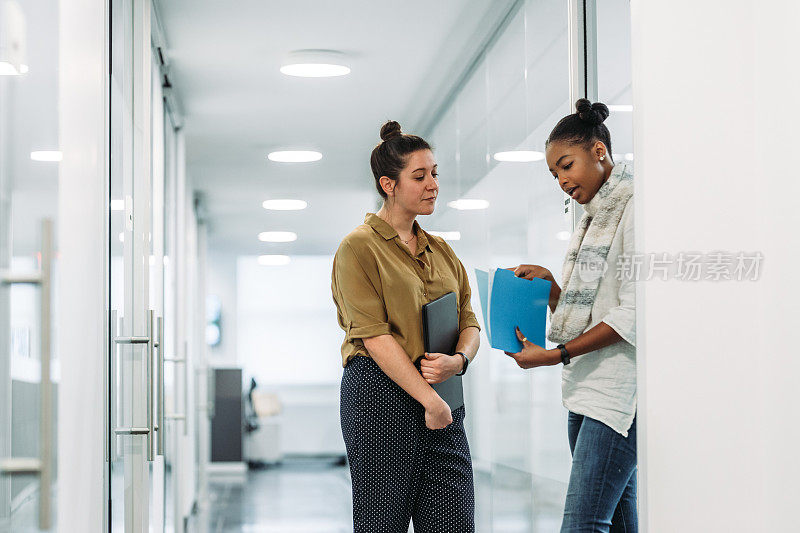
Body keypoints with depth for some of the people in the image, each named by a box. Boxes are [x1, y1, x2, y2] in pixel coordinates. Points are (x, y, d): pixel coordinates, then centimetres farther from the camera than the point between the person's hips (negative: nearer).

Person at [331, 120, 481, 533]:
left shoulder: (440, 250, 18)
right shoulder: (359, 247, -3)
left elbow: (469, 322, 14)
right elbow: (375, 335, -12)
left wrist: (458, 360, -10)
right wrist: (430, 399, -16)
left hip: (442, 399, 6)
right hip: (381, 394, -6)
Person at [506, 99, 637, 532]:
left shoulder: (636, 208, -7)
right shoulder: (593, 217, 22)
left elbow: (632, 316, -15)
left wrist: (554, 355, -13)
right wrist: (549, 284, 5)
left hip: (621, 386, -9)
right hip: (586, 390, 9)